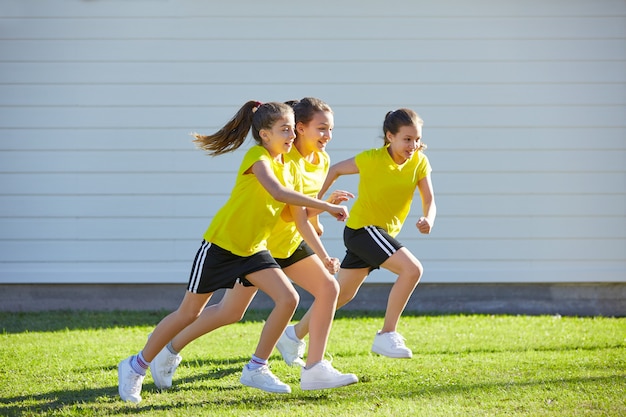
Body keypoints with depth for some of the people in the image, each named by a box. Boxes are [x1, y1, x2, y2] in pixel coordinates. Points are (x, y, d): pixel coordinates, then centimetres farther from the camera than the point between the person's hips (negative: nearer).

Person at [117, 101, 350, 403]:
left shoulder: (290, 168, 4)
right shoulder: (257, 157, -20)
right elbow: (279, 193, -36)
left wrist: (325, 205, -9)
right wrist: (327, 206, -32)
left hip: (253, 249, 7)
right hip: (220, 243, -7)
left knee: (288, 299, -12)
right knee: (189, 313, 1)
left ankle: (256, 369, 2)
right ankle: (136, 367, 18)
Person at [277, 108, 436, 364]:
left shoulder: (420, 163, -5)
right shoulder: (371, 159, -18)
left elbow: (429, 200, -6)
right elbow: (335, 170, -4)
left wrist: (428, 219, -28)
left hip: (383, 233, 7)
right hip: (362, 227, -7)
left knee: (343, 294, 17)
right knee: (412, 269, -23)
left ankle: (295, 334, 32)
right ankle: (387, 336, -17)